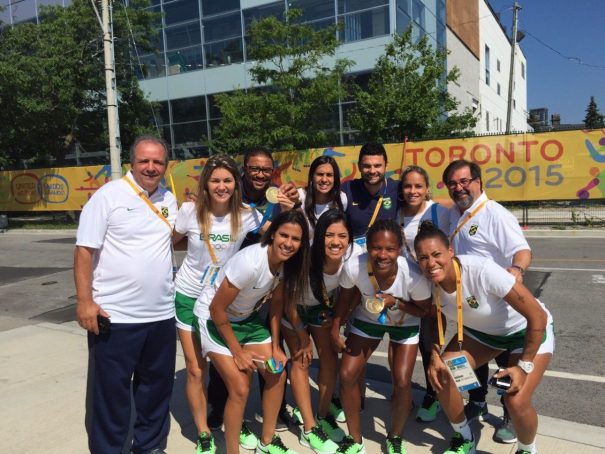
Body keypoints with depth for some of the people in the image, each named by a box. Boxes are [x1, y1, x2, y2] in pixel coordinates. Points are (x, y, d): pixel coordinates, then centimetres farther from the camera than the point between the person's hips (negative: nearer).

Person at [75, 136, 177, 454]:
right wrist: (84, 300, -16)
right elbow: (84, 250, -10)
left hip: (162, 314, 6)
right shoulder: (108, 196, -8)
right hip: (114, 315, -5)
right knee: (109, 391, 8)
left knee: (157, 386, 18)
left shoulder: (168, 200, 8)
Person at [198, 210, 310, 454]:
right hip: (216, 319, -7)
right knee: (240, 388, -12)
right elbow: (217, 309, -25)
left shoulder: (287, 263, -12)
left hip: (248, 318, 7)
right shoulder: (250, 262, -34)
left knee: (277, 375, 5)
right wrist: (238, 352, -16)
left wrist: (275, 346, -3)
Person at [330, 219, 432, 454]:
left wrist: (396, 302, -33)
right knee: (347, 375, -4)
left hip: (405, 324, -1)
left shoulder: (412, 275, -37)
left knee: (402, 382, -11)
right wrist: (335, 330, -5)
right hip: (367, 320, 2)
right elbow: (345, 298, -10)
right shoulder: (353, 267, -34)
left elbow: (424, 310, -16)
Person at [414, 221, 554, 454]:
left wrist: (524, 366, -24)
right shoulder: (430, 283, -19)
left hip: (527, 330, -5)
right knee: (441, 375, -12)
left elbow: (538, 315, -30)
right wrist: (435, 356, -14)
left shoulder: (482, 270, -37)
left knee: (516, 402, -20)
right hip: (480, 331, 5)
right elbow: (436, 320, 1)